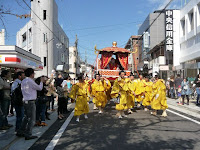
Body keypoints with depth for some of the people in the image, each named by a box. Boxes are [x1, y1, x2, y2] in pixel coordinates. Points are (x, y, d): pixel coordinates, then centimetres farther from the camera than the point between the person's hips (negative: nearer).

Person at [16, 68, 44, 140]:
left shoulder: (23, 81, 11)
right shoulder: (30, 81, -15)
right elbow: (39, 88, -7)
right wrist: (41, 81, 10)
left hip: (25, 101, 9)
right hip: (31, 102, -9)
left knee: (26, 117, 20)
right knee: (32, 119, -1)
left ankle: (20, 131, 25)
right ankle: (28, 135, 1)